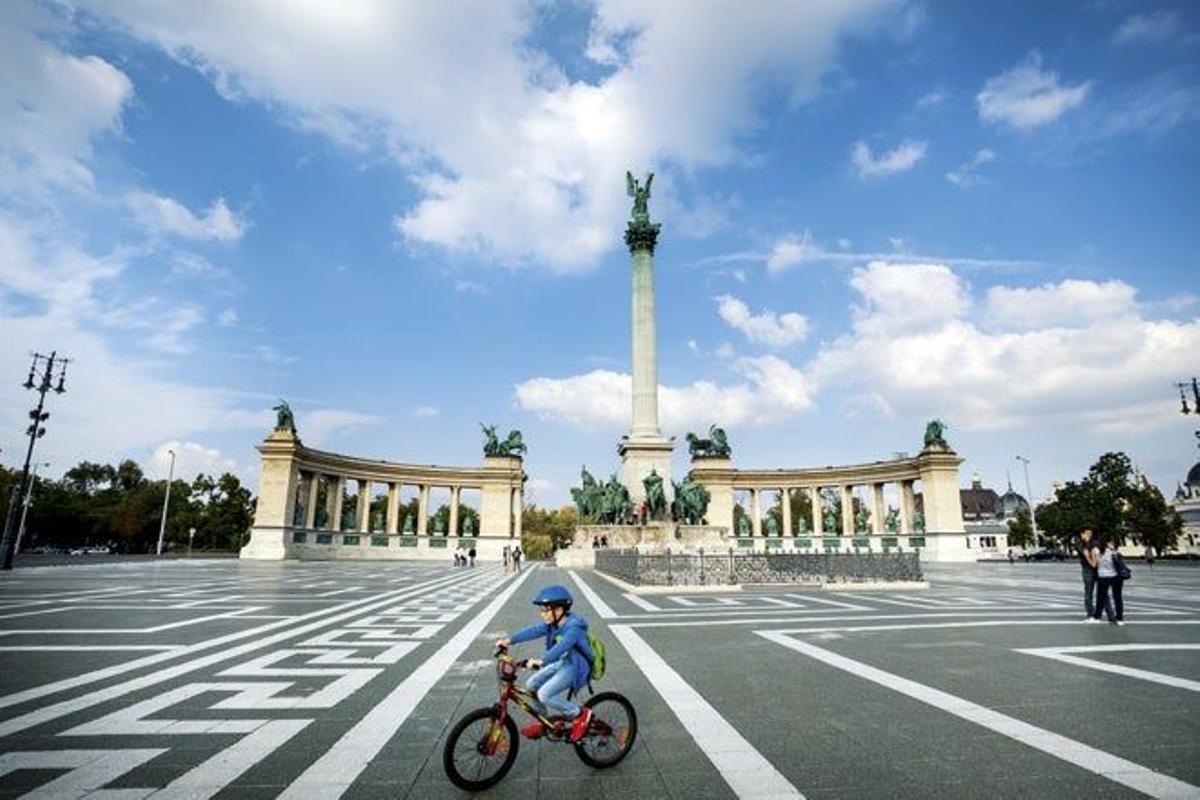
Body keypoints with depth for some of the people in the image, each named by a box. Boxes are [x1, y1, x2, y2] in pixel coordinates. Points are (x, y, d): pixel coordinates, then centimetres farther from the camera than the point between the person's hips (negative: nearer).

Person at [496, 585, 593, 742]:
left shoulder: (574, 627, -26)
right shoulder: (552, 624, 0)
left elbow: (562, 646, -41)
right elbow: (533, 630, -9)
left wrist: (541, 661, -55)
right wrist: (510, 640, -21)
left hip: (575, 667, -9)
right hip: (561, 663, 9)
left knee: (544, 694, -20)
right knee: (532, 684, 2)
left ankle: (580, 713, -3)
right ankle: (542, 721, 20)